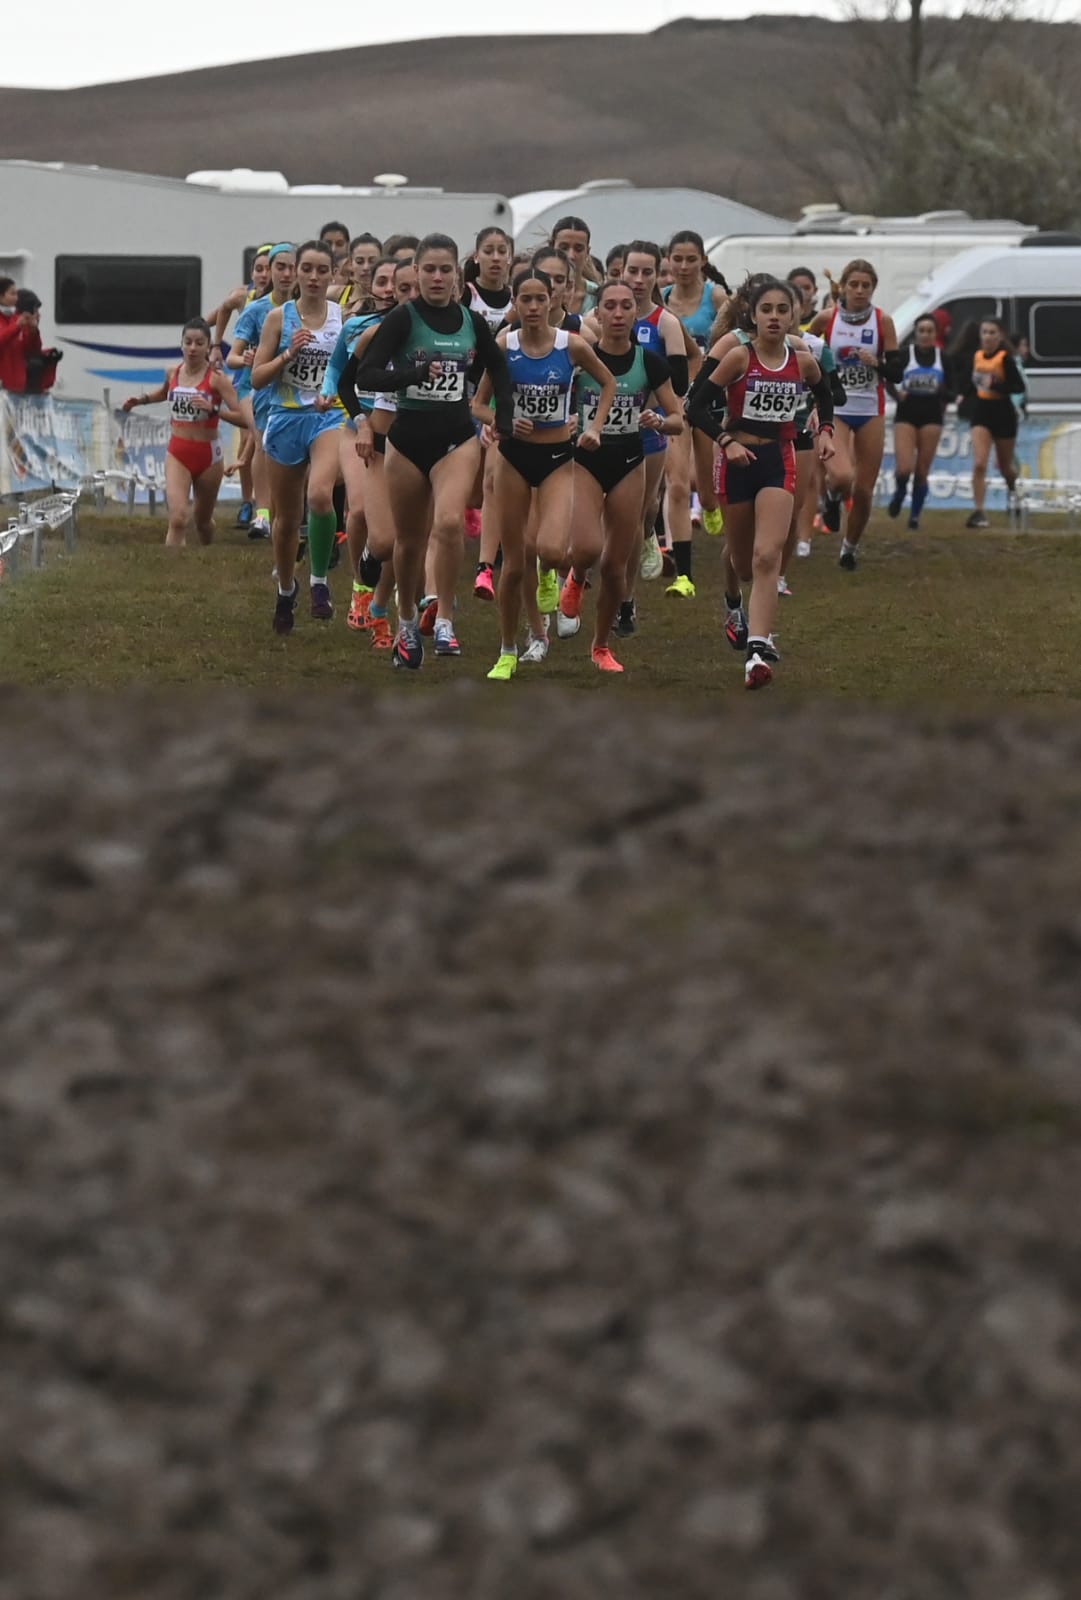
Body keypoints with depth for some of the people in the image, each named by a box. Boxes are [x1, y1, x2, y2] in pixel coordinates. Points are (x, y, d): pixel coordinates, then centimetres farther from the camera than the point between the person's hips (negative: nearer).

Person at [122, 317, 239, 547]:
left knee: (203, 521, 17)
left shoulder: (216, 378, -12)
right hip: (177, 453, 2)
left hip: (207, 455, -2)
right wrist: (141, 399, 15)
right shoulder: (173, 374, 2)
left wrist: (212, 409, -34)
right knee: (178, 519, -18)